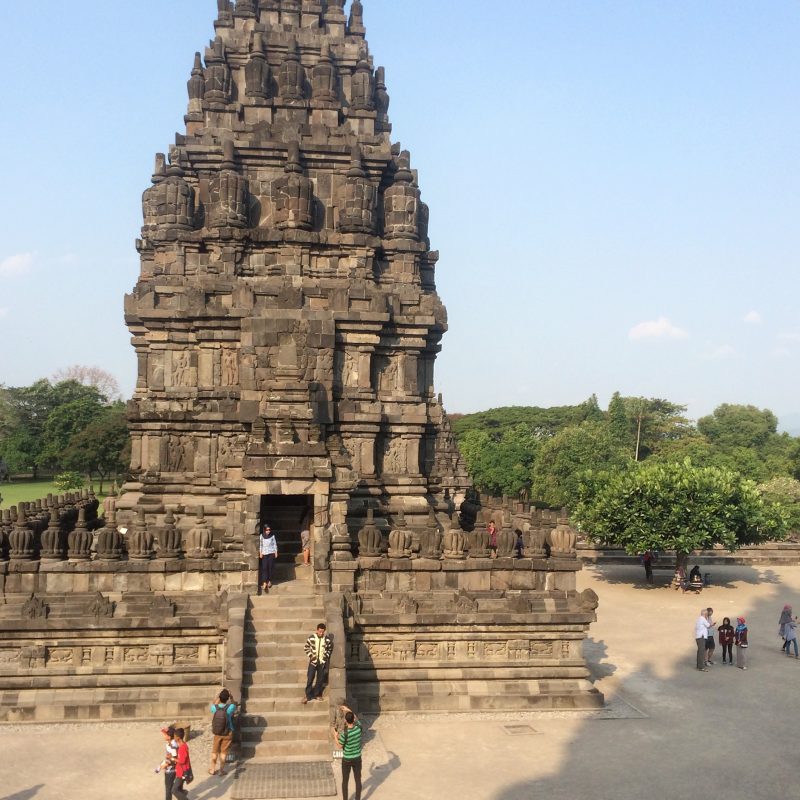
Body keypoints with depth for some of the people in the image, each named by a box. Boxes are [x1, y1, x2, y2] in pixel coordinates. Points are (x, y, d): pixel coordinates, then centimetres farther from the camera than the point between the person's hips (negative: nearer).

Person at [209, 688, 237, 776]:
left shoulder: (215, 707, -17)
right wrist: (230, 696, 8)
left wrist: (218, 695, 14)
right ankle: (221, 770, 22)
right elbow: (233, 704, 4)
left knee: (215, 751, 20)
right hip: (228, 733, -1)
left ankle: (212, 769, 30)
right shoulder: (230, 707, -22)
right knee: (223, 752, 14)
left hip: (217, 733, 1)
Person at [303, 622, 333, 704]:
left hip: (322, 662, 2)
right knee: (310, 679, -1)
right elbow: (306, 648, 2)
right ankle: (307, 695, 12)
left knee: (320, 679, 10)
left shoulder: (327, 639, -7)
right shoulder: (311, 638, -11)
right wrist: (310, 656, -7)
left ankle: (317, 694, 27)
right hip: (313, 662, -1)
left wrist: (326, 656, -1)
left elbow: (330, 649, 9)